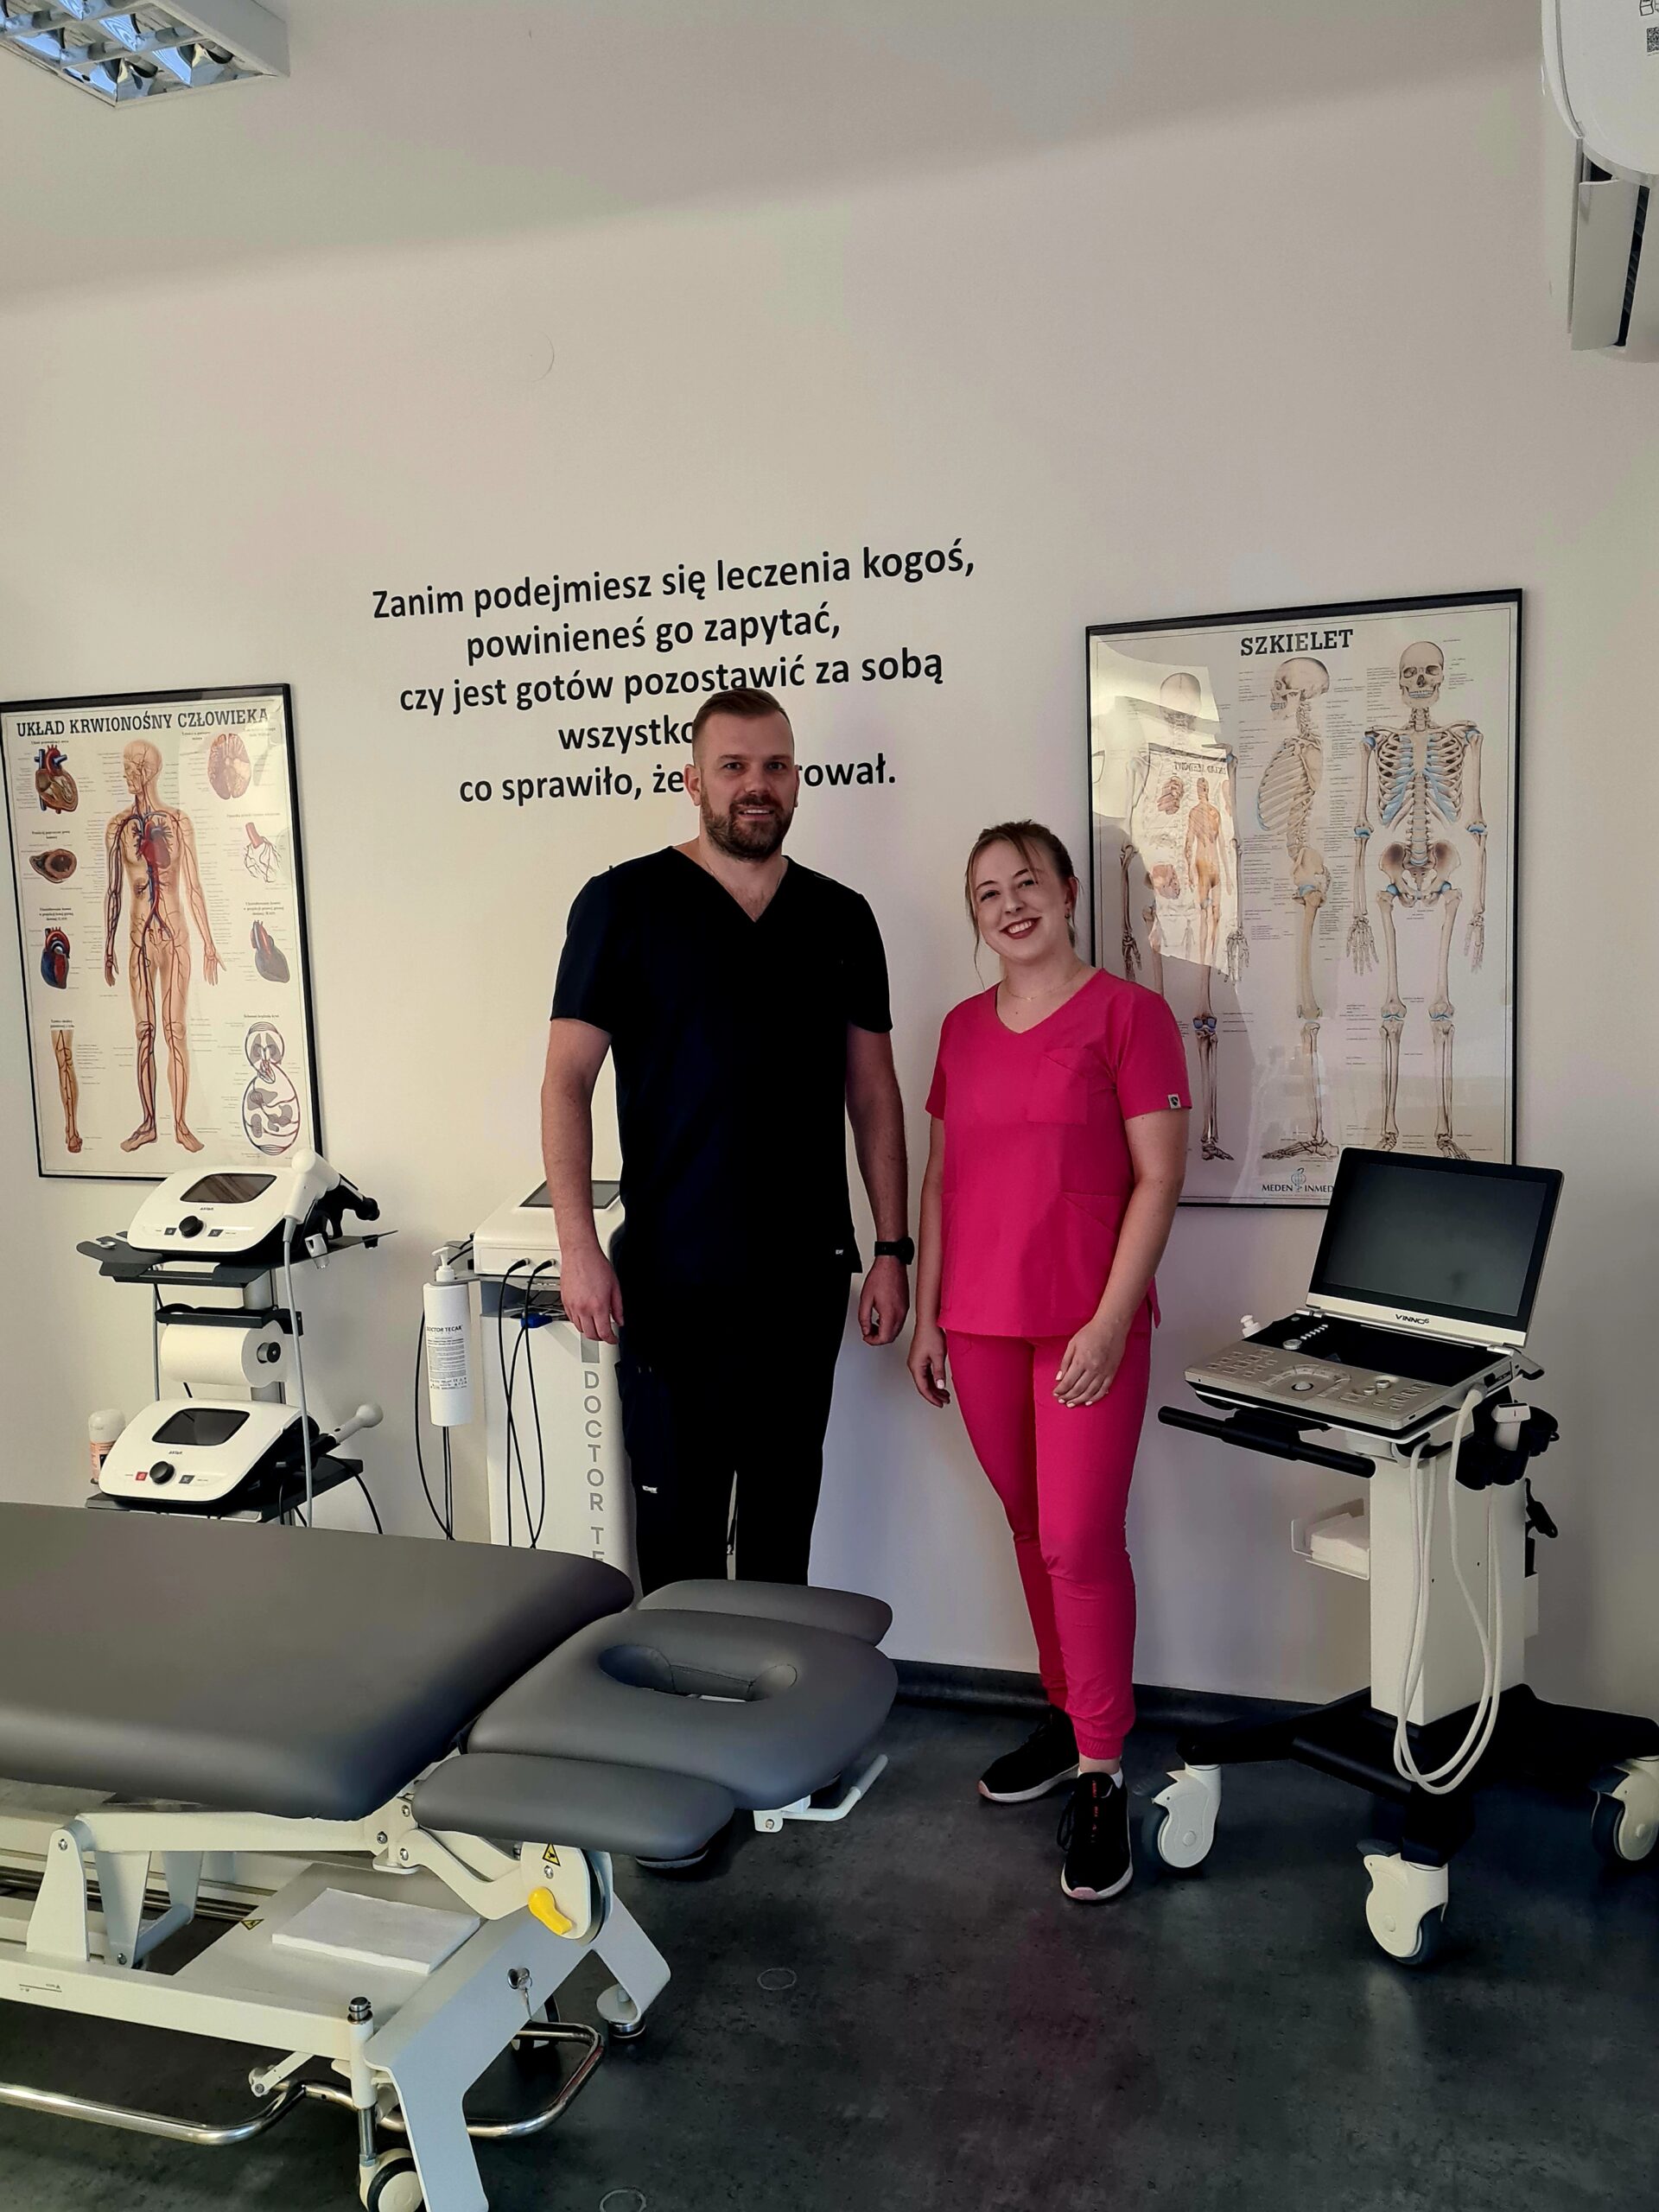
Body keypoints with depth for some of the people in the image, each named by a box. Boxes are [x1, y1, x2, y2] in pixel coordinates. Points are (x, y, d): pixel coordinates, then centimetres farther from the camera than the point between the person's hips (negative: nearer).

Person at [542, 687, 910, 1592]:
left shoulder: (840, 918, 8)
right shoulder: (624, 902, -2)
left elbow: (873, 1091, 10)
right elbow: (567, 1078, -5)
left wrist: (891, 1250, 6)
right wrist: (578, 1246, -14)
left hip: (807, 1274, 3)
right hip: (673, 1274, -3)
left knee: (783, 1518, 15)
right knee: (679, 1526, 5)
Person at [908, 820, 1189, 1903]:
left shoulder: (1127, 1013, -6)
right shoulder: (964, 1028, 11)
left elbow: (1158, 1177, -9)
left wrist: (1110, 1321, -15)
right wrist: (927, 1313, 12)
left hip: (1087, 1323, -5)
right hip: (982, 1324, 5)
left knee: (1079, 1542, -5)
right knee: (1031, 1531, 14)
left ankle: (1101, 1777, 9)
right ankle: (1070, 1718, 32)